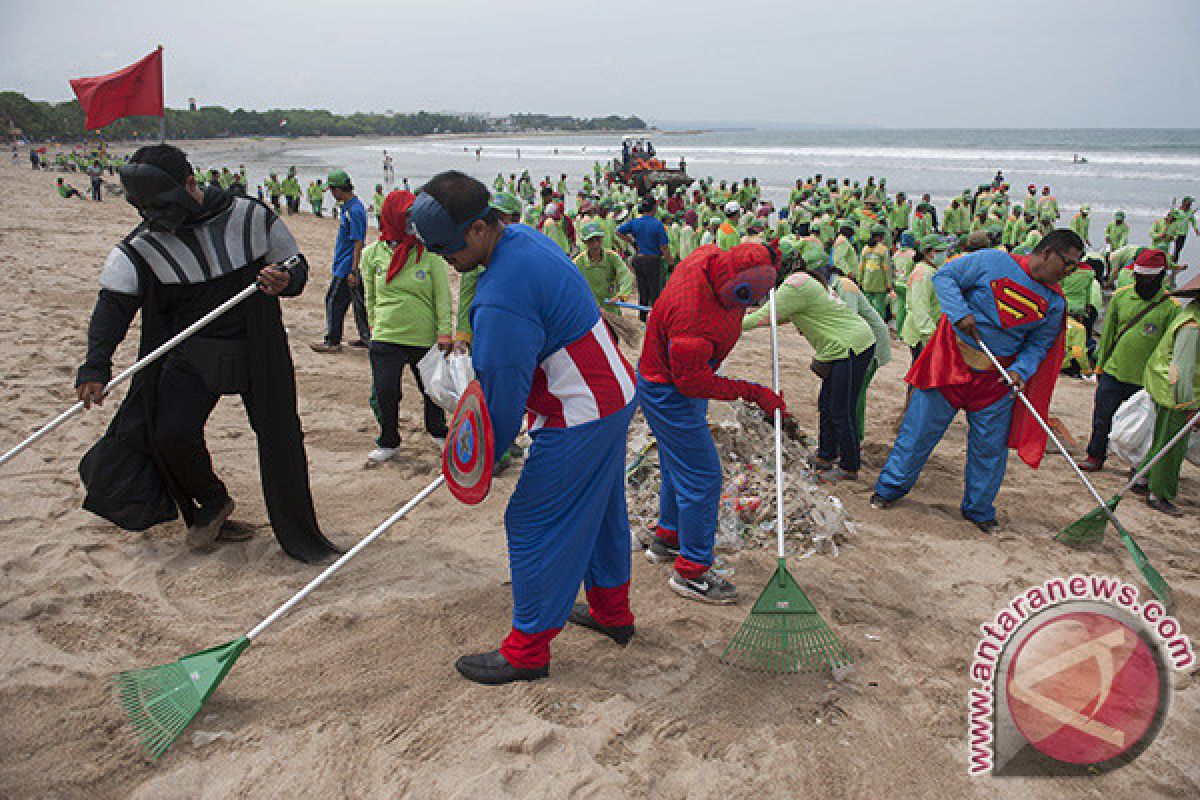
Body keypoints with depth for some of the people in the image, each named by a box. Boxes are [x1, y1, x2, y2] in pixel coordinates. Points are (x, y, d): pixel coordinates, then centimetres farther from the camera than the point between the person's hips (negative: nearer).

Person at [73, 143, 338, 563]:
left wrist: (286, 281, -21)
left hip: (258, 353, -1)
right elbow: (113, 304, -13)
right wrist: (95, 366, -26)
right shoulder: (141, 245, -6)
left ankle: (300, 536, 15)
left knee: (279, 438, -1)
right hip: (191, 355, 1)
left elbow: (296, 264, 4)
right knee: (172, 433, -13)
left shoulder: (251, 217, -7)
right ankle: (213, 502, 18)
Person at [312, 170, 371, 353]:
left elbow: (358, 243, -22)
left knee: (334, 302, -1)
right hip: (351, 267, 10)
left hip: (346, 268, -10)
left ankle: (332, 341, 7)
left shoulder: (354, 211, -19)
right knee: (359, 302, 13)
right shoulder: (348, 207, 13)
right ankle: (366, 337, 20)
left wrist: (353, 271, -23)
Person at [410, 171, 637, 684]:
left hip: (580, 420, -10)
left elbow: (503, 392, -20)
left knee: (534, 525, 1)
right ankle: (611, 610, 41)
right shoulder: (524, 238, 3)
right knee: (598, 508, 23)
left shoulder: (502, 300, -28)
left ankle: (527, 651, 14)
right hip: (614, 394, 10)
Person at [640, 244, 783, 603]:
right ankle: (691, 571, 8)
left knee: (679, 465, 23)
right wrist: (752, 392, -23)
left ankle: (666, 538, 42)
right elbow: (693, 382, -28)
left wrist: (766, 257, 11)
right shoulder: (694, 321, -39)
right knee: (702, 476, -5)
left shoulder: (710, 256, -14)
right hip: (669, 394, -10)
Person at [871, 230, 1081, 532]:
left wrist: (1021, 370, -12)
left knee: (990, 444, 8)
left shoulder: (1055, 303, 4)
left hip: (996, 378, 4)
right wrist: (960, 313, -20)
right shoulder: (993, 261, -9)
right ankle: (891, 487, 18)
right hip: (952, 360, -4)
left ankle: (979, 508, 27)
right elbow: (944, 275, -6)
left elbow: (1039, 344, 7)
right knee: (921, 425, 1)